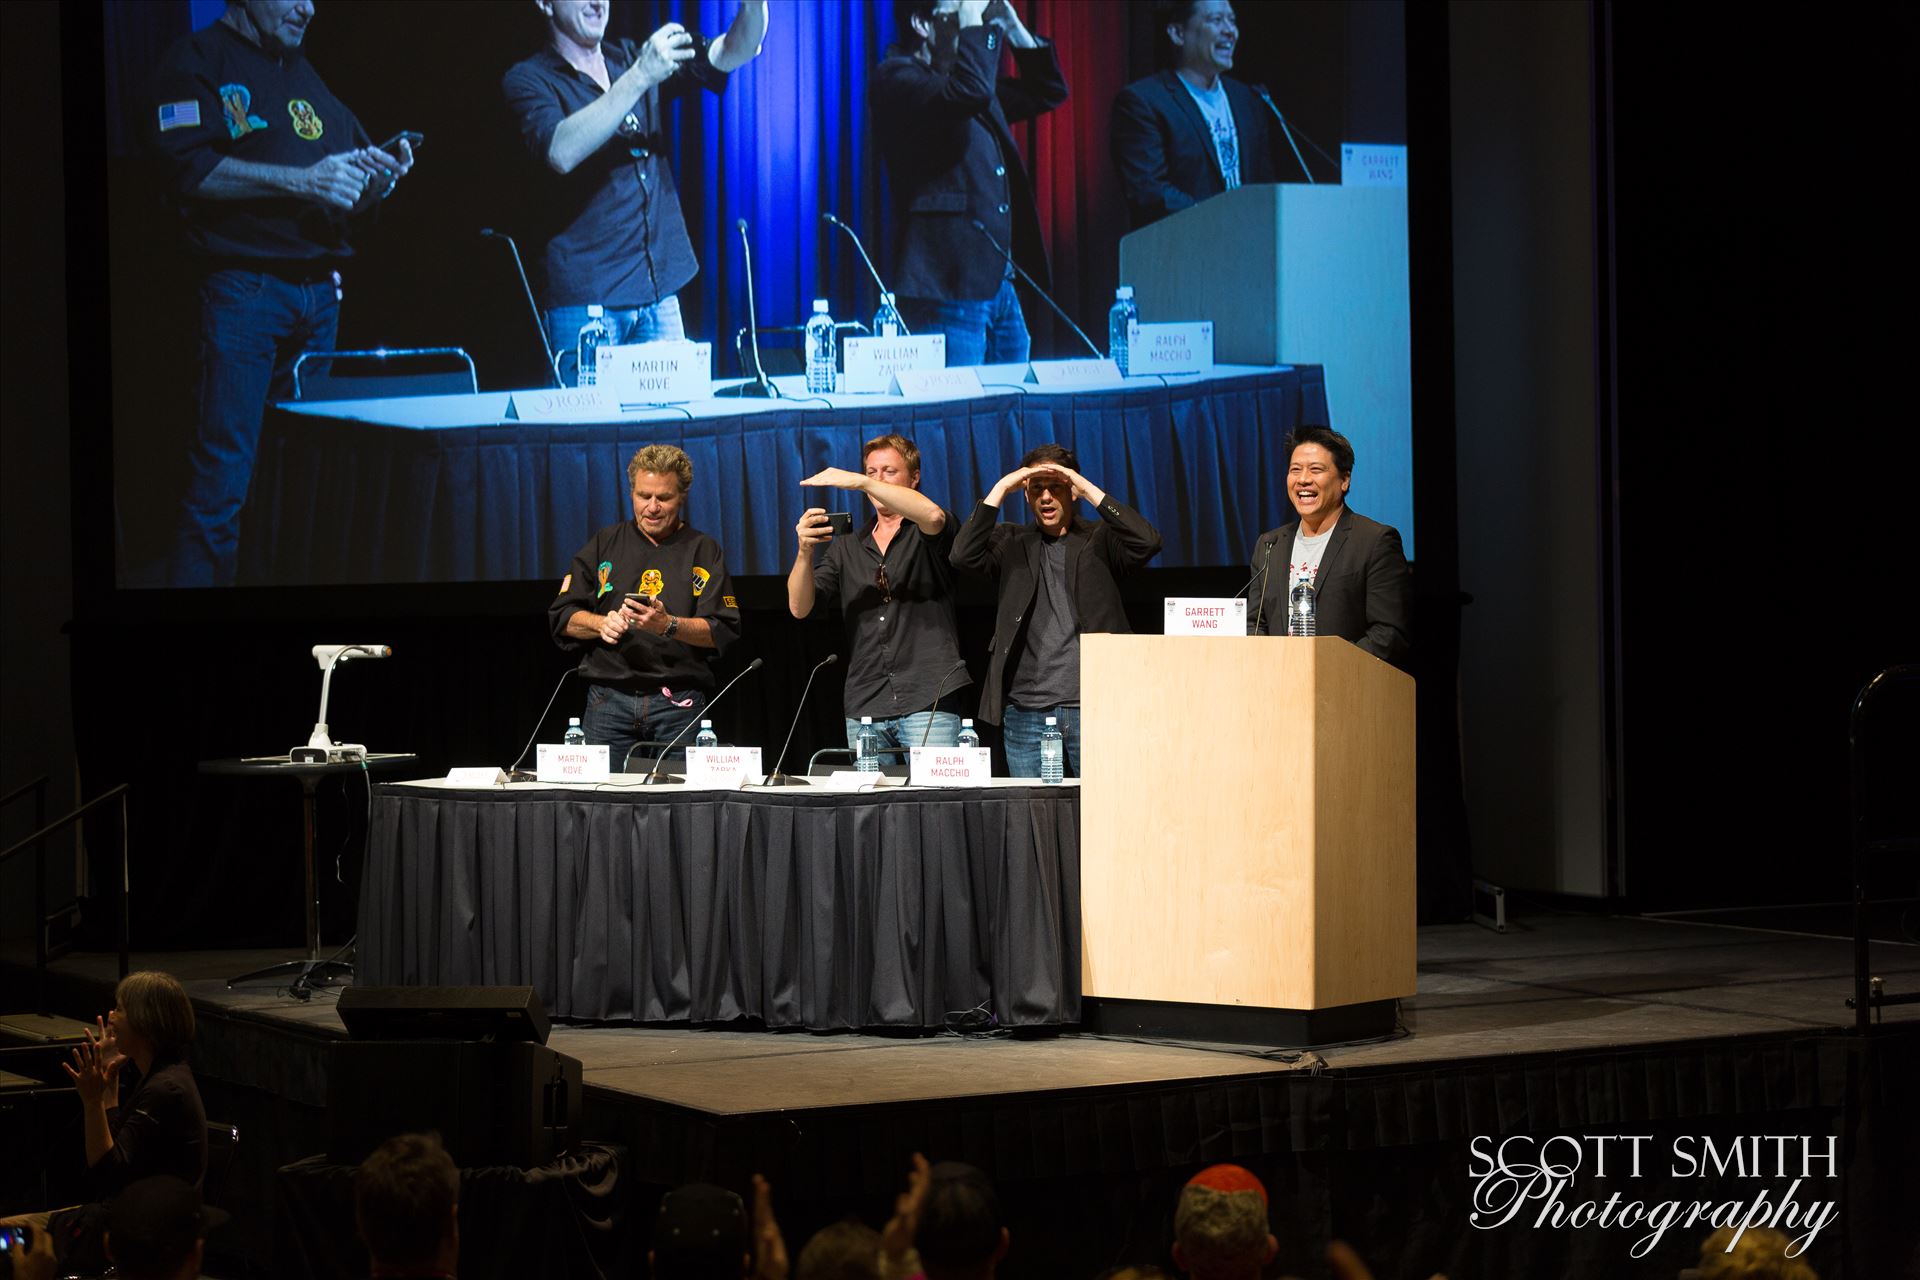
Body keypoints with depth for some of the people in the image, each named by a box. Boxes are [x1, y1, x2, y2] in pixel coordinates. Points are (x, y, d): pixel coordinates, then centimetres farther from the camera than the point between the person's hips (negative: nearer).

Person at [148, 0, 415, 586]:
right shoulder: (198, 60, 1)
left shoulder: (305, 75, 22)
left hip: (320, 293, 7)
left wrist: (374, 178, 2)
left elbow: (346, 197, 26)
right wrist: (301, 180, -16)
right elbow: (186, 168, -13)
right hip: (244, 289, -7)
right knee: (222, 479, -11)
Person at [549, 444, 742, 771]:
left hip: (678, 706, -1)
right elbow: (562, 618, 10)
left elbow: (722, 632, -3)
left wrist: (668, 625, -19)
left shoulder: (704, 552, 8)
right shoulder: (604, 545, 14)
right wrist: (602, 623, -10)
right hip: (609, 701, 1)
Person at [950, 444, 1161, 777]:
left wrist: (1088, 489, -10)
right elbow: (964, 554, -6)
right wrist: (1001, 489, -8)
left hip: (1091, 705, -1)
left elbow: (1148, 541, -10)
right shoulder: (1012, 543, 12)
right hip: (1026, 709, 1)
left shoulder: (1099, 541, 8)